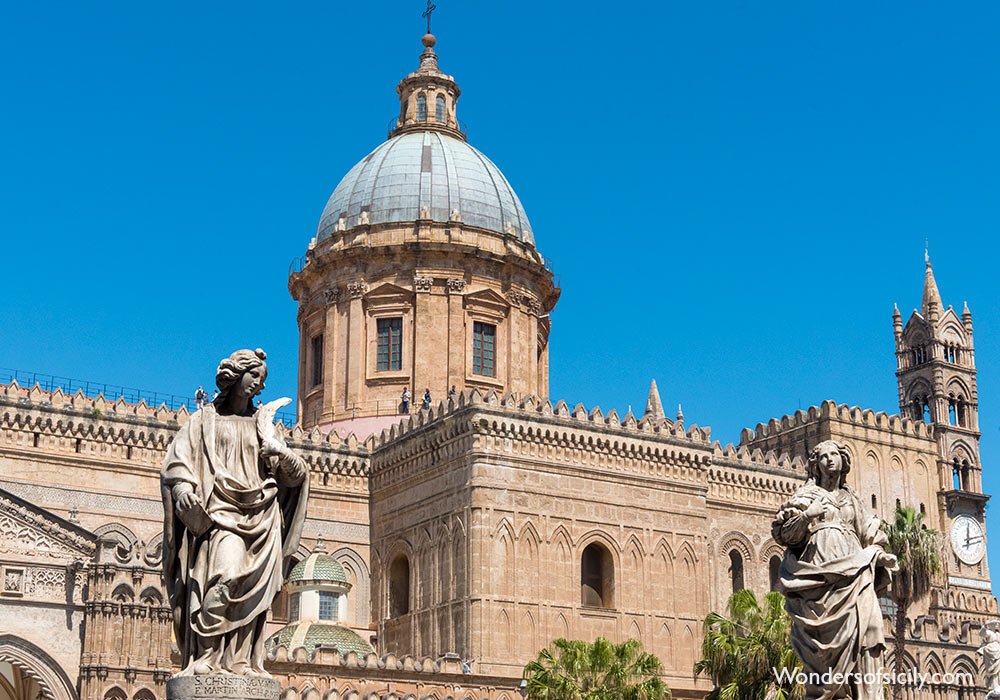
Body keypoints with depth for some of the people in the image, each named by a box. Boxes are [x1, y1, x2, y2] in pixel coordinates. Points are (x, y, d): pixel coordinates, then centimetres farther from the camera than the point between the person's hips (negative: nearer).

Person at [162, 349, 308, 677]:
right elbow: (176, 462, 5)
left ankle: (241, 662, -13)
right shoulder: (205, 420, 14)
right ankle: (205, 657, -24)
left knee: (252, 592, -10)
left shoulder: (261, 424, 20)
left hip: (258, 517, 3)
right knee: (227, 574, -25)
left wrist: (285, 456, -9)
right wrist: (183, 489, -15)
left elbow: (293, 476, 14)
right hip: (219, 513, -3)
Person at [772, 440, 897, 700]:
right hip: (819, 568, -3)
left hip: (853, 570, 3)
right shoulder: (807, 495, 14)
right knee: (824, 639, -16)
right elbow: (787, 534, 4)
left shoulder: (852, 500, 25)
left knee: (862, 628, -15)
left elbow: (870, 537, 23)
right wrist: (806, 515, -14)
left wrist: (880, 555, 3)